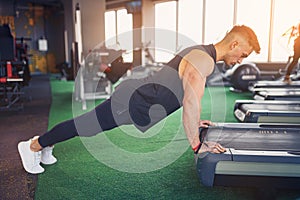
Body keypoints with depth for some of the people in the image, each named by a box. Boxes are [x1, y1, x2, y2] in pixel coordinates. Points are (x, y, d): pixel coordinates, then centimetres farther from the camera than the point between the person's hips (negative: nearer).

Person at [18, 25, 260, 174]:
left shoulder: (202, 53, 12)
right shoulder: (203, 61, -21)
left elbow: (187, 92, 25)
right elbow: (190, 102, -31)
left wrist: (195, 122, 25)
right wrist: (197, 145, -25)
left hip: (137, 94, 9)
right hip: (132, 103, -9)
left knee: (86, 125, 20)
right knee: (82, 126, 5)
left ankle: (45, 144, 39)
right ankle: (33, 146, 25)